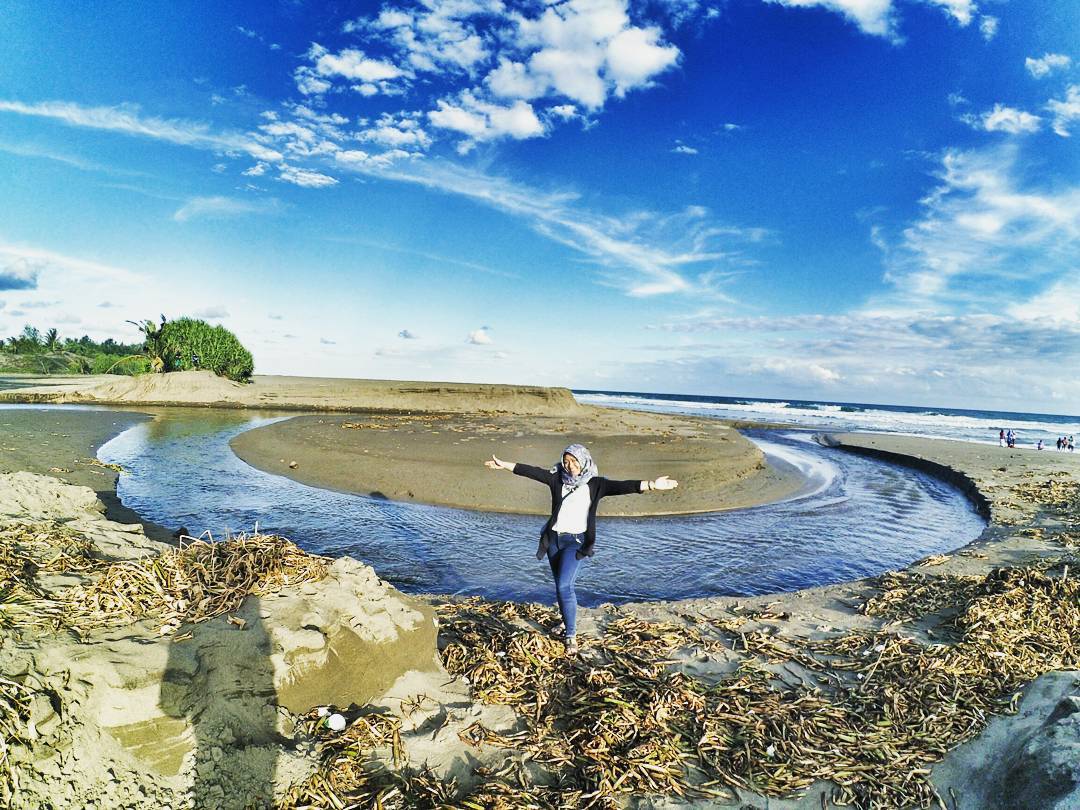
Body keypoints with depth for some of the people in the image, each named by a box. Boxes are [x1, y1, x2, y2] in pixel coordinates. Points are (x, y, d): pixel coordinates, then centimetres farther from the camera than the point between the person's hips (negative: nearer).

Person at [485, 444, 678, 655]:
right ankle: (567, 622, 36)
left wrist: (651, 485, -30)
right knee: (562, 585, 15)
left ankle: (571, 635, -1)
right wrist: (504, 465, -9)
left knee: (564, 586, -13)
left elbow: (621, 486, -17)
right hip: (554, 538, 4)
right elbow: (533, 471, -5)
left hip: (575, 541, -3)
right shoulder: (557, 478, 0)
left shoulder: (595, 484, -7)